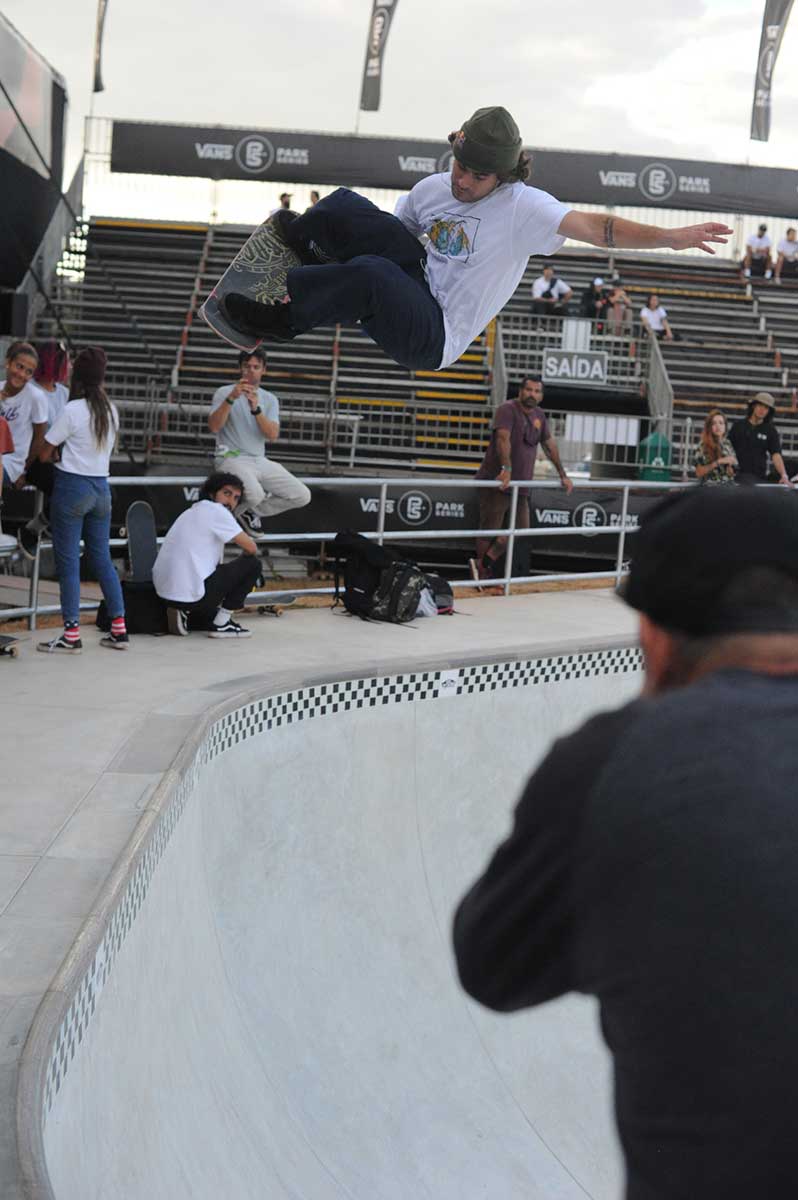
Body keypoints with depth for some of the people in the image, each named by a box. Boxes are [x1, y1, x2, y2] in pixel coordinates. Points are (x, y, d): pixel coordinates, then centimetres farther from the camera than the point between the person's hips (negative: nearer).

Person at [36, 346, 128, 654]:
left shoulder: (73, 410, -12)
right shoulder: (110, 410, 5)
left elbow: (44, 453, -8)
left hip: (72, 487, -6)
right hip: (101, 487, 6)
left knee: (68, 561, -1)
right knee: (102, 558, 13)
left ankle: (71, 634, -1)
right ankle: (119, 629, 13)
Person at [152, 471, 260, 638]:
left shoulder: (192, 512, 22)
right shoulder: (216, 510, -6)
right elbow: (251, 548, -7)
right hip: (191, 593, -10)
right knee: (252, 564, 3)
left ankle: (184, 615, 8)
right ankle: (221, 624, 2)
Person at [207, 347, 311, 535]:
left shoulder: (270, 399, 12)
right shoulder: (224, 392, 2)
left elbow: (272, 436, -4)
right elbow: (213, 427, -15)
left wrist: (256, 409, -19)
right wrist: (231, 398, -25)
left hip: (260, 461, 5)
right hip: (232, 459, -5)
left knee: (302, 496, -7)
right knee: (255, 494, -35)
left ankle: (251, 511, 10)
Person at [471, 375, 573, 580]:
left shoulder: (539, 415, 13)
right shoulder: (507, 410, -11)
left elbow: (550, 445, 22)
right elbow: (503, 438, -27)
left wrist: (563, 475, 21)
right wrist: (506, 468, -41)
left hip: (521, 484, 8)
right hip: (497, 483, -8)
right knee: (490, 530, -4)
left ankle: (483, 564, 9)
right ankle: (483, 574, 3)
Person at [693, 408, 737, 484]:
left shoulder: (728, 444, 9)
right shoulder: (703, 445, -1)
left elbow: (731, 474, 14)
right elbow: (698, 473, -5)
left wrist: (729, 464, -7)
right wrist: (718, 462, -12)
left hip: (727, 486, 3)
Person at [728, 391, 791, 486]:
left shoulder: (770, 431, 5)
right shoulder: (738, 425, 7)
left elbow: (776, 455, -6)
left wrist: (784, 475, -21)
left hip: (758, 477, 0)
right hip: (736, 474, 1)